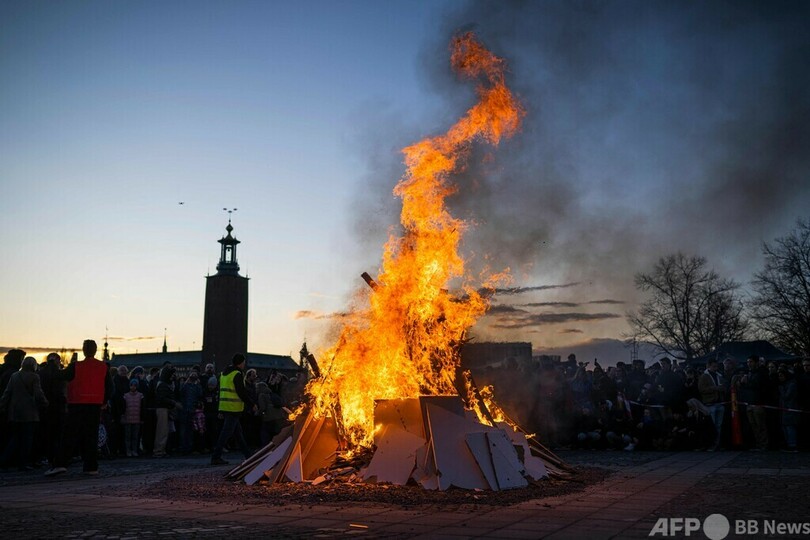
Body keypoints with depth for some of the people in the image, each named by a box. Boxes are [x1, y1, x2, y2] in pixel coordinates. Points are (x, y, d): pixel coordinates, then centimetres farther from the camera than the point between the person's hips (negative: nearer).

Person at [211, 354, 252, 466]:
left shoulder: (223, 374, 16)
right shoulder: (237, 375, -12)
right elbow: (241, 392, -16)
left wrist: (221, 411, 23)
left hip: (224, 407, 9)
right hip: (233, 408, -9)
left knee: (238, 431, 15)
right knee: (226, 432, -7)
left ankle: (248, 455, 23)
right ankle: (216, 457, -8)